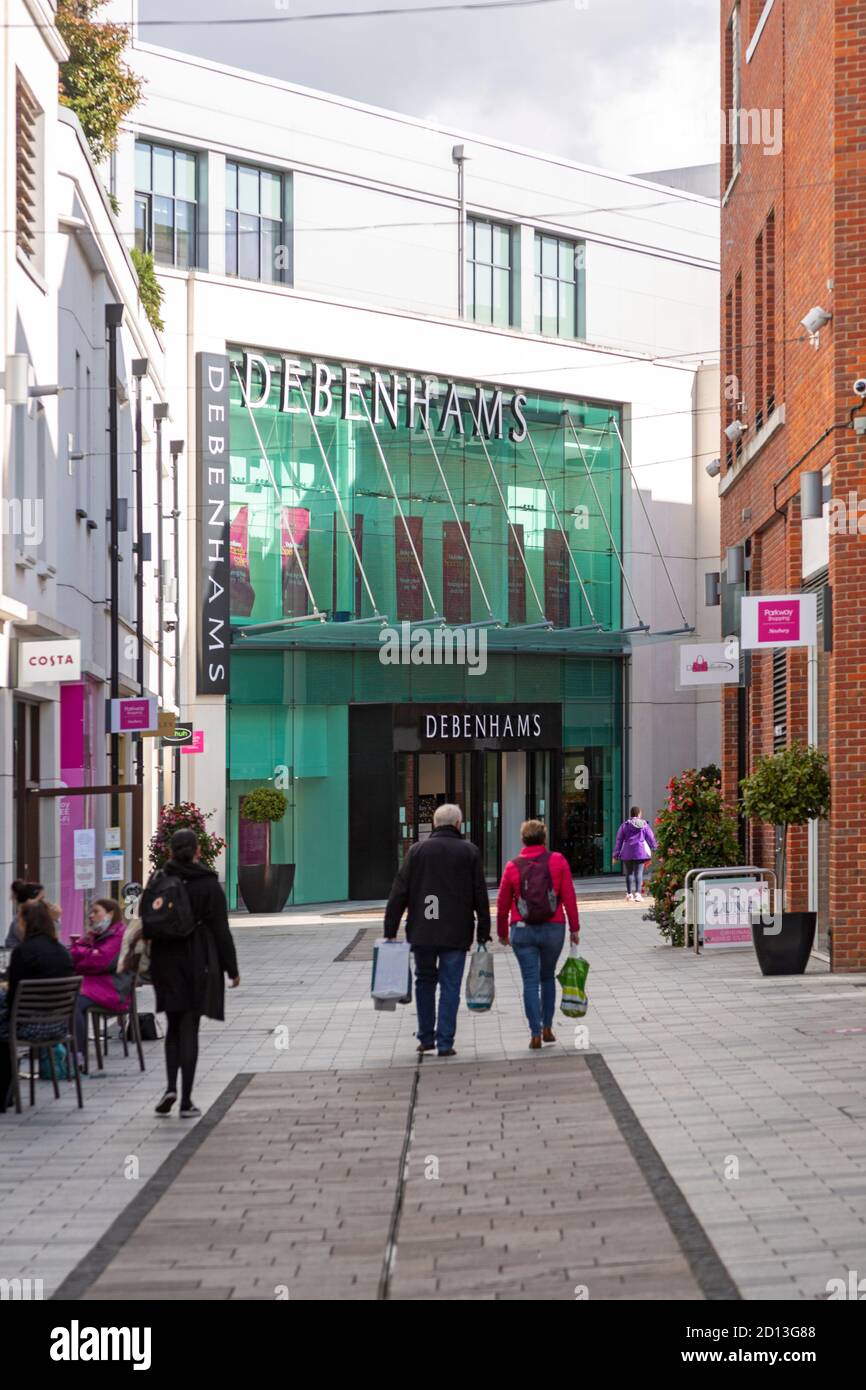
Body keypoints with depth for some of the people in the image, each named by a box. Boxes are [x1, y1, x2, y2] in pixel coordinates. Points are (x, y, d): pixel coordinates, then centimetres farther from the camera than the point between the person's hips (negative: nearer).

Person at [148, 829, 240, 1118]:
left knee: (174, 1027, 15)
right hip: (198, 964, -2)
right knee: (189, 1030, 1)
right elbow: (221, 931, -6)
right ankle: (186, 1101, 1)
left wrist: (150, 967, 11)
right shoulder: (209, 884, -7)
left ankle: (171, 1087, -3)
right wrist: (231, 969, 1)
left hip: (167, 964, 2)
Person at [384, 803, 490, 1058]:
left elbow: (399, 894, 0)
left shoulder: (417, 851, 2)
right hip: (456, 933, -1)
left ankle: (426, 1038, 19)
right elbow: (480, 896, 1)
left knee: (424, 981, 16)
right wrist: (483, 932, 7)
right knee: (450, 985, 2)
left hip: (422, 932, 1)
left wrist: (390, 930, 3)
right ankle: (445, 1043, -2)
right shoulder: (470, 852, 1)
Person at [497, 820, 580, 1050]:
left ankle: (535, 1033, -5)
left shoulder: (513, 866, 0)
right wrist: (574, 928, 2)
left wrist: (502, 932, 17)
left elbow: (502, 903, 4)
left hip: (522, 930, -1)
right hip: (553, 928, 1)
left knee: (530, 981, 1)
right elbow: (569, 897, -5)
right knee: (548, 977, 18)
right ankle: (547, 1027, 17)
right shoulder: (558, 861, -2)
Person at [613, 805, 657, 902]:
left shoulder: (625, 825, 4)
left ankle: (629, 894, 10)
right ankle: (638, 893, -12)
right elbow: (651, 838, 6)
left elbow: (619, 840, 4)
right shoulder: (644, 825, 2)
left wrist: (616, 855, 8)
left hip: (627, 852, 1)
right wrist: (654, 849, 19)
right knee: (639, 872, -2)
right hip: (641, 851, -1)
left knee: (629, 873, 10)